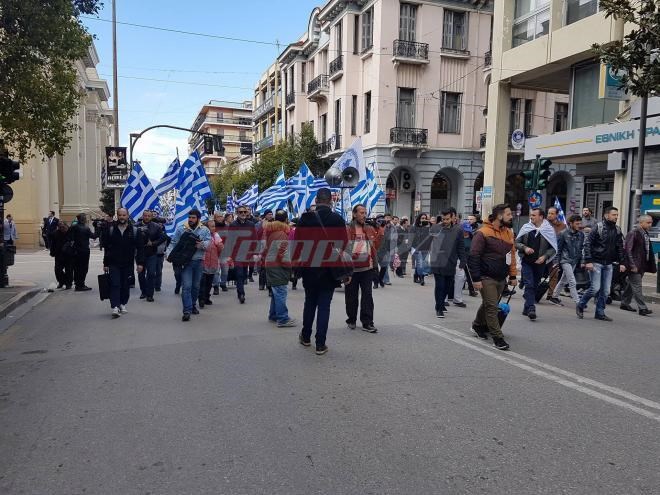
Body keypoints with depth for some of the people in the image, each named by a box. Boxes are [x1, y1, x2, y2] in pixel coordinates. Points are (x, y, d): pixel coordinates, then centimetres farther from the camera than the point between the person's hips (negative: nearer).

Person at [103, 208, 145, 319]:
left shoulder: (135, 231, 0)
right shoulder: (111, 230, 4)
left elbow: (140, 248, -1)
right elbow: (106, 248, 8)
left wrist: (140, 263, -8)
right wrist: (106, 264, 5)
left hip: (128, 264, 0)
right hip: (114, 264, 0)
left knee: (125, 286, 8)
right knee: (115, 285, -9)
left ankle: (123, 304, 25)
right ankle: (115, 307, -14)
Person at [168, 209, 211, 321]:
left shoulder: (204, 230, 6)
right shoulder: (181, 229, 4)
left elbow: (208, 242, -4)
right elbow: (173, 243, 4)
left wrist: (202, 244, -24)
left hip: (198, 261, 2)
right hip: (185, 261, -2)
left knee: (196, 286, 13)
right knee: (186, 286, -9)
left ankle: (192, 305, 31)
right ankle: (187, 311, -9)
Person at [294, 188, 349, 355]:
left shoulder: (305, 218, -5)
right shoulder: (338, 220, -8)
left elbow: (297, 243, -2)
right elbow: (344, 246, -8)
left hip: (309, 268, 2)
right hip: (330, 270, -1)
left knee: (310, 303, 18)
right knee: (324, 306, 4)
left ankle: (305, 337, 30)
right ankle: (320, 344, 6)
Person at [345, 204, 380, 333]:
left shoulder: (371, 230, 10)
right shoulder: (347, 229, -2)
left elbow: (376, 247, 8)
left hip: (367, 268, 2)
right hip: (351, 268, -2)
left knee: (367, 295, 0)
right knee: (351, 296, 9)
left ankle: (367, 322, 5)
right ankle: (351, 320, 25)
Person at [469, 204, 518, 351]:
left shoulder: (509, 232, 8)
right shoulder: (483, 233, -14)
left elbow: (512, 255, 15)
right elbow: (474, 257, -15)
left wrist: (513, 275, 11)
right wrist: (476, 279, -17)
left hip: (501, 278, 7)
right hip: (487, 278, -7)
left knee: (489, 305, 19)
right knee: (492, 307, -5)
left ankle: (478, 325, 40)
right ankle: (498, 337, 2)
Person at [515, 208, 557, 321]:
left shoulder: (549, 229, -2)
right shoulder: (526, 227, 2)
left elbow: (553, 248, 2)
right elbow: (516, 243, 7)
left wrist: (545, 256, -13)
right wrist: (524, 248, -12)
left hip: (540, 263, 0)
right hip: (527, 262, 0)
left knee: (534, 286, 9)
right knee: (529, 285, -11)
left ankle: (527, 308, 22)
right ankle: (531, 308, -15)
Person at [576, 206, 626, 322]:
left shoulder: (617, 230, 9)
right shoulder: (598, 227, -8)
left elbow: (620, 247, 15)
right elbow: (587, 243, -11)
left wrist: (621, 262, 7)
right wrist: (588, 260, -18)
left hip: (608, 264, 6)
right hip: (596, 263, -6)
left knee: (606, 290, 6)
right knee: (595, 288, -9)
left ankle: (600, 312, 16)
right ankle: (580, 306, 10)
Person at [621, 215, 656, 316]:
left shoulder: (646, 234, 14)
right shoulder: (633, 233, -11)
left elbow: (649, 250, 17)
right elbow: (628, 250, -15)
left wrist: (651, 265, 11)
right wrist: (632, 265, -20)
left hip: (642, 266, 8)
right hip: (635, 266, -8)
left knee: (632, 285, 15)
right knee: (637, 287, -6)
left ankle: (625, 303, 23)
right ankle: (642, 308, -6)